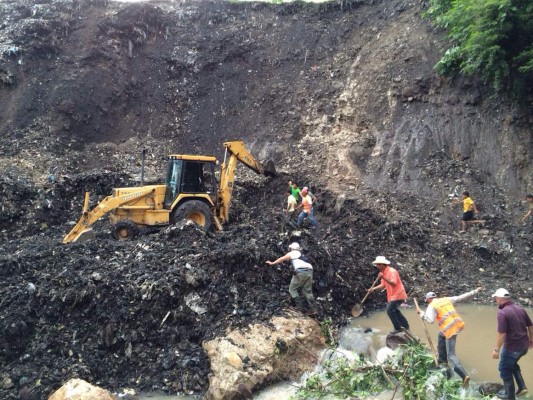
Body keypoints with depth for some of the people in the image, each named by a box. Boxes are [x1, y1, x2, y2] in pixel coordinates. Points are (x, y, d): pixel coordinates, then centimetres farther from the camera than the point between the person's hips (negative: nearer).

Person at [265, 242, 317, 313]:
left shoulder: (292, 253, 15)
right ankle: (313, 309, 2)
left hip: (301, 271, -6)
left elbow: (282, 259, 20)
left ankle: (300, 305, -5)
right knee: (308, 291, 11)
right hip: (309, 271, 6)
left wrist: (272, 263, 31)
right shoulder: (302, 255, 33)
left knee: (292, 289, 5)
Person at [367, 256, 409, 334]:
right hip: (393, 295, 10)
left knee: (390, 310, -9)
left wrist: (383, 277, -38)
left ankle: (398, 328, 2)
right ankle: (405, 325, 33)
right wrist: (373, 289, -1)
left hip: (397, 295, -10)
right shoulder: (384, 272, 9)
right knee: (394, 310, 20)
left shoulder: (392, 271, -21)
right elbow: (383, 285, 11)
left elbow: (393, 283, -32)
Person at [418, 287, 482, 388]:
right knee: (441, 335, 33)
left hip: (450, 330, -8)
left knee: (451, 355, -2)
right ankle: (443, 361, 40)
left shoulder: (431, 306, -4)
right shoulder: (446, 299, 13)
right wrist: (474, 291, 24)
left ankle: (464, 376, -17)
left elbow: (431, 320, -17)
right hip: (458, 324, 8)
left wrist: (423, 315, -1)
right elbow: (462, 297, 16)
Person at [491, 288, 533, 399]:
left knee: (505, 369, 14)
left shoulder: (502, 312, -22)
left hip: (511, 347, -8)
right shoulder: (520, 308, 2)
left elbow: (501, 333, -25)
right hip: (523, 345, 8)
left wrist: (496, 349, -15)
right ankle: (522, 387, 27)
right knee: (512, 364, 31)